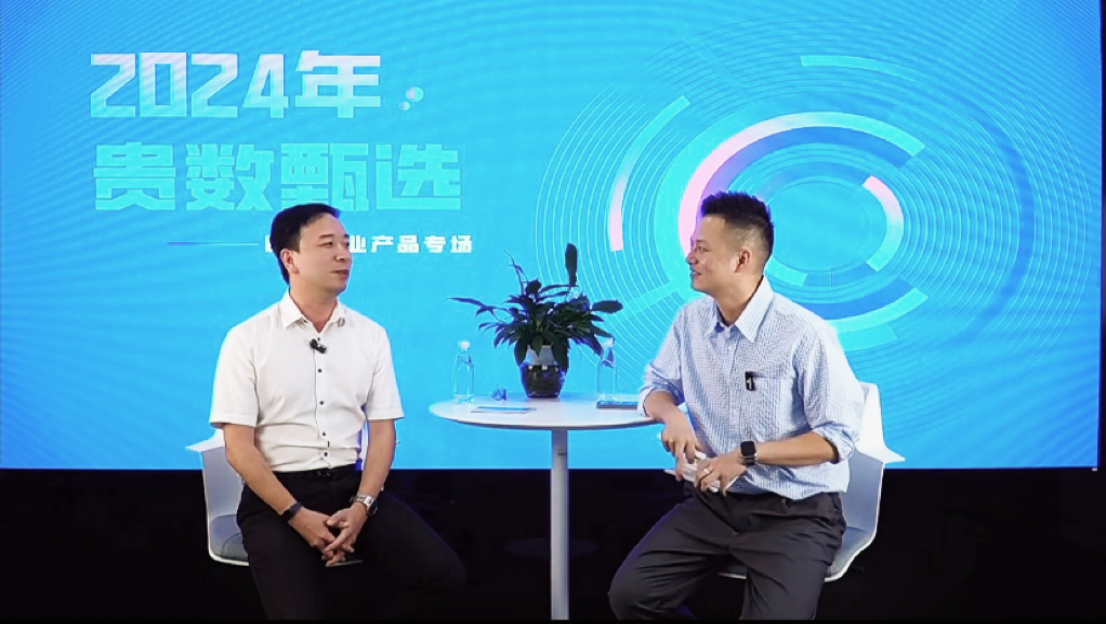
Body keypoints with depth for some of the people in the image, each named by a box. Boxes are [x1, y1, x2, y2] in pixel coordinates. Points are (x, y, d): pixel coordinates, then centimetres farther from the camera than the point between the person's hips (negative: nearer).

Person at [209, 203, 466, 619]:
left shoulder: (371, 335, 7)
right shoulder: (247, 339, -3)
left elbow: (383, 431, 4)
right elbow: (239, 446, -6)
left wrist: (362, 506, -11)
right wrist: (297, 515, -15)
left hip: (351, 485, 3)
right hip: (276, 495, -3)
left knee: (443, 574, -16)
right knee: (300, 612, -25)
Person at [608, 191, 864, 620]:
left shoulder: (805, 334, -17)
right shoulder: (691, 320, 1)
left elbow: (838, 437, -15)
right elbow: (657, 385, 16)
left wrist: (748, 455, -22)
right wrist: (673, 416, -8)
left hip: (796, 512, -5)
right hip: (714, 501, 5)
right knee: (629, 593, -12)